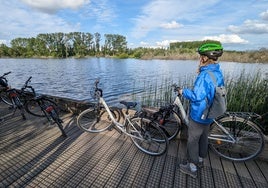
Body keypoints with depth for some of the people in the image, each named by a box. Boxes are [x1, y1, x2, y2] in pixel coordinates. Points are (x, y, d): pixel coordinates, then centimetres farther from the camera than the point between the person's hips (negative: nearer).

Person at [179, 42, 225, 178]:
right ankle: (200, 160, 45)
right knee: (203, 138, 24)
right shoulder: (218, 73, 3)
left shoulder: (204, 75, -27)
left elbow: (197, 97, -31)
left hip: (198, 115, -9)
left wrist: (183, 91, -12)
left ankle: (192, 168, 24)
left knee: (192, 141, 7)